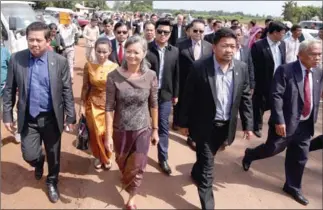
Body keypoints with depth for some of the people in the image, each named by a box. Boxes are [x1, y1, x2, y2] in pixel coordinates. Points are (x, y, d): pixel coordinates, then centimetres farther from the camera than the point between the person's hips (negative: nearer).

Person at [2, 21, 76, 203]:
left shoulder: (60, 61, -10)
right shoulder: (16, 59, -6)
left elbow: (67, 91, -5)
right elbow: (9, 89, 1)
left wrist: (71, 117, -5)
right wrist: (7, 115, 1)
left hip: (52, 118, 0)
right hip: (28, 118, 1)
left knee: (53, 155, 13)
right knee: (29, 155, 2)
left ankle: (52, 182, 42)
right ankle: (39, 163, 42)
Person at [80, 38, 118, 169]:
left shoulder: (115, 67, -8)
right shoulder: (89, 66, -7)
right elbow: (85, 87, 0)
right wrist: (82, 105, 1)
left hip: (109, 105, 0)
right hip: (93, 104, 1)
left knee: (107, 133, 6)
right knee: (96, 133, 9)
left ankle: (107, 157, 34)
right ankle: (99, 157, 36)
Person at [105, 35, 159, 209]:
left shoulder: (151, 76, -12)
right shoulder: (114, 76, -16)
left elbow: (153, 105, -2)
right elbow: (109, 108, -12)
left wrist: (155, 130, 3)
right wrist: (108, 135, -11)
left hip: (142, 130, 0)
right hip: (120, 130, 1)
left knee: (137, 167, 12)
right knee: (122, 163, 25)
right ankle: (126, 179, 60)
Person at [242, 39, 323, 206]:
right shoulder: (285, 70, -14)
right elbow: (276, 96, -19)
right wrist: (279, 121, -23)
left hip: (306, 125, 6)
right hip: (286, 123, -6)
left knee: (299, 158, 14)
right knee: (272, 149, 9)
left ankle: (292, 187, 33)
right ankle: (249, 155, 40)